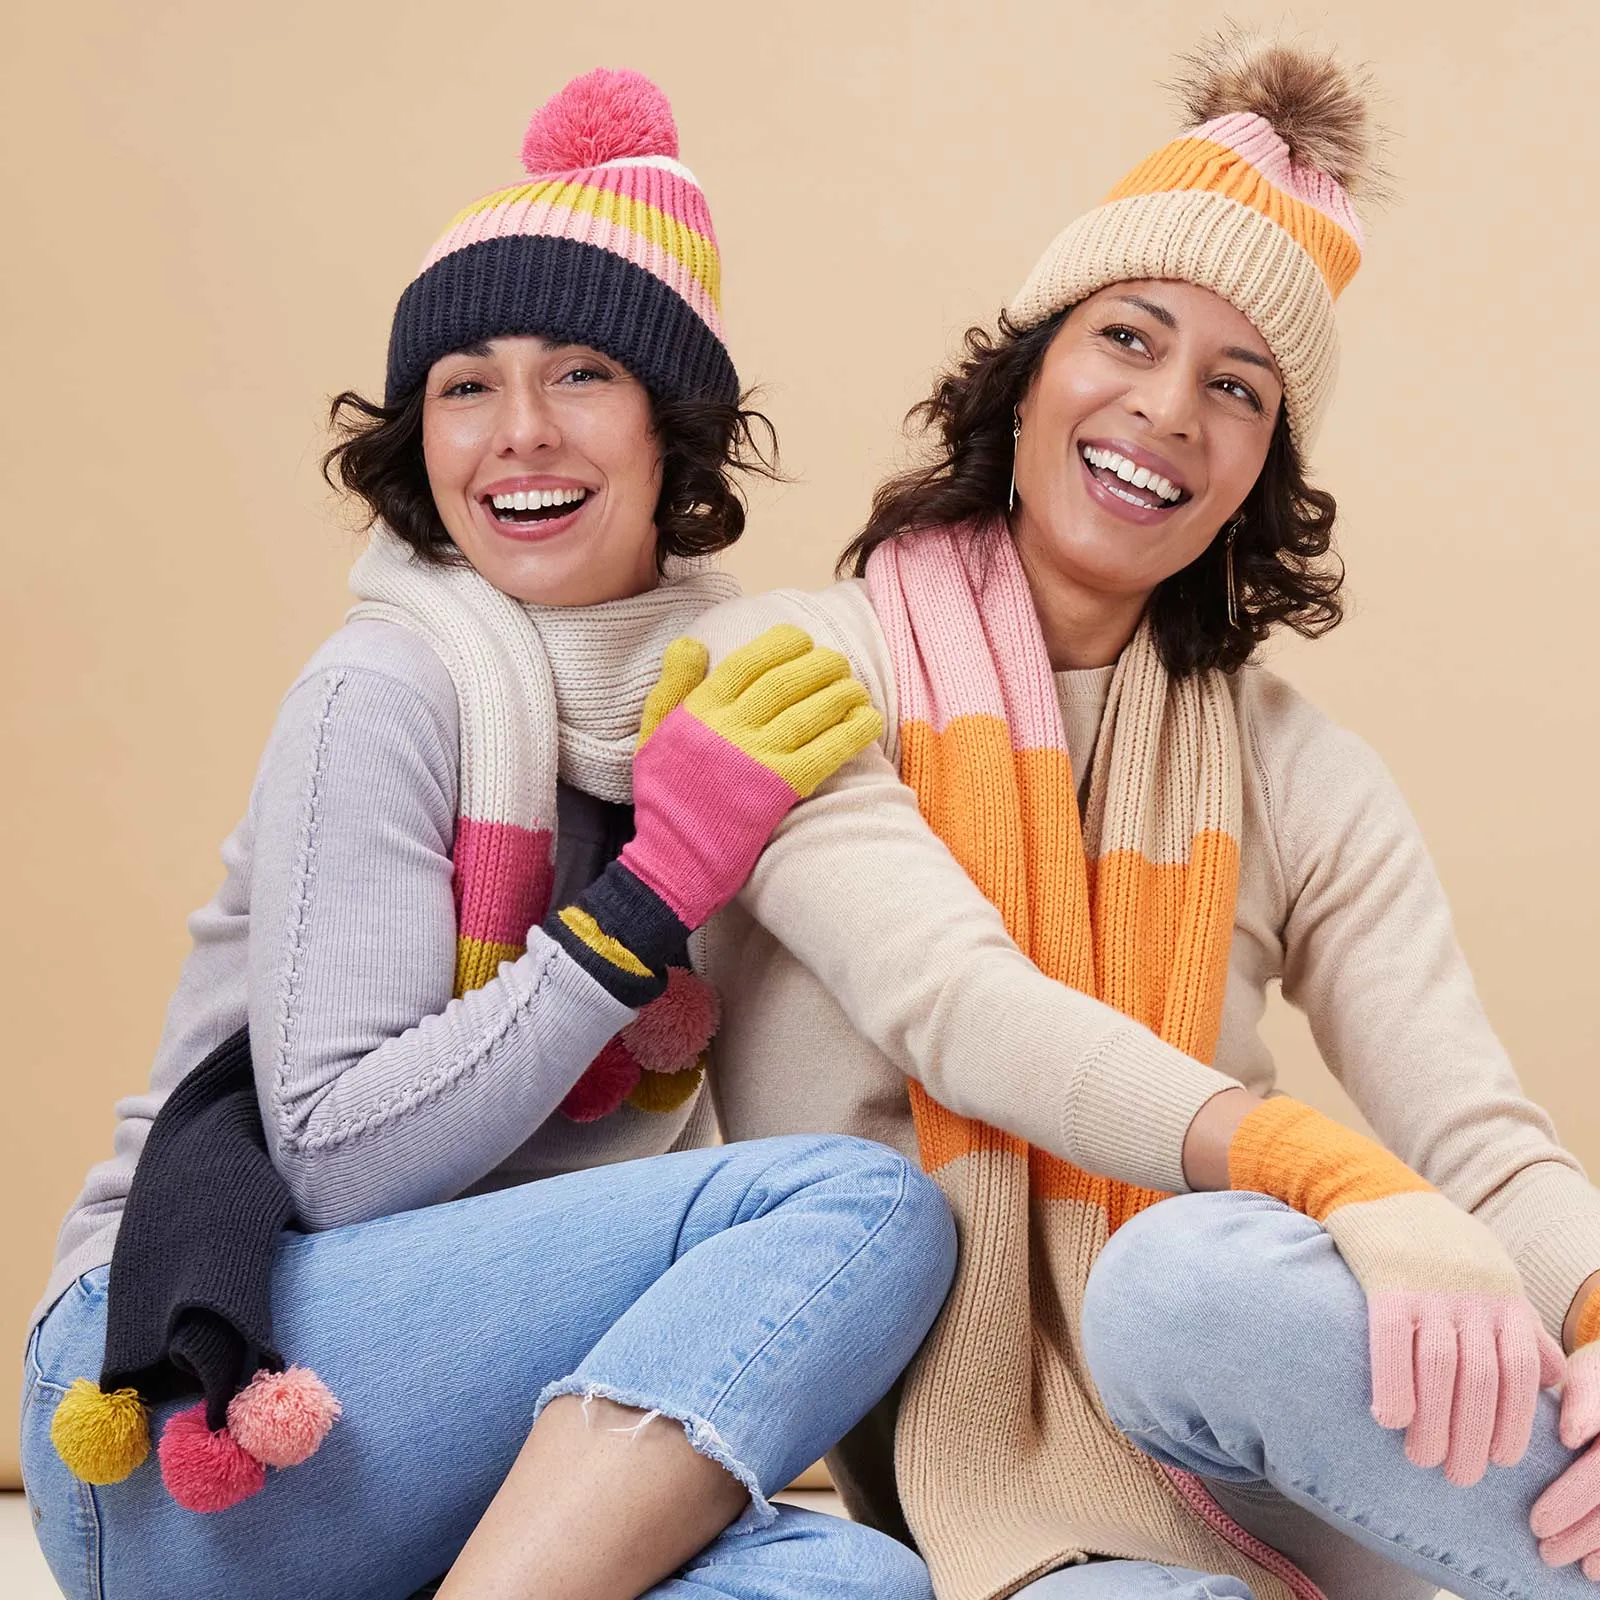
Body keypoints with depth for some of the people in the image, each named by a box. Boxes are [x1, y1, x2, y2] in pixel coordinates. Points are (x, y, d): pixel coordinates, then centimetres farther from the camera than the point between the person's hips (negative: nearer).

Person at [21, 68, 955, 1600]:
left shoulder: (718, 696, 11)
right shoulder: (391, 689, -7)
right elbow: (335, 1158, -15)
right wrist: (659, 878, -17)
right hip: (196, 1415, -5)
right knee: (865, 1205, -25)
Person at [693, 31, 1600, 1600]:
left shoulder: (1302, 778, 10)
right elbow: (955, 1004, -18)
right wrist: (1340, 1172, -34)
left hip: (1181, 1396, 3)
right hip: (881, 1425, -3)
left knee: (1204, 1272, -34)